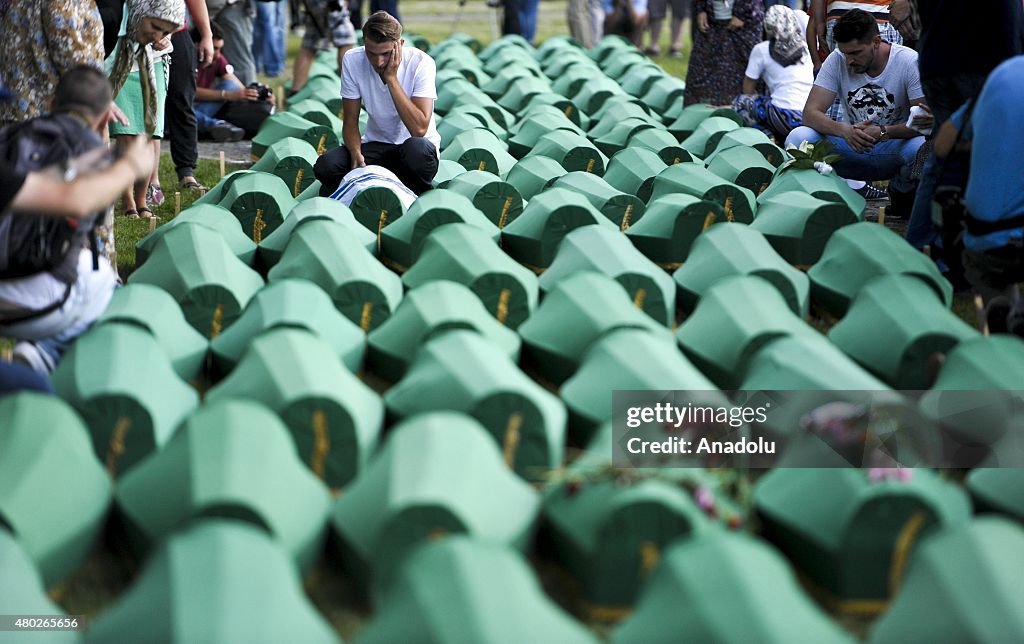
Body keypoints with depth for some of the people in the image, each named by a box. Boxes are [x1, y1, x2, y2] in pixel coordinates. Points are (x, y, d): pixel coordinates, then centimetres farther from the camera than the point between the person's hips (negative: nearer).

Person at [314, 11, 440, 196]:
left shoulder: (421, 63, -19)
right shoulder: (353, 61, -10)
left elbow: (419, 129, -29)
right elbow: (350, 121, -4)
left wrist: (391, 78, -29)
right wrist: (356, 153, -25)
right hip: (376, 144, 2)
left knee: (417, 149, -38)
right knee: (325, 166, -24)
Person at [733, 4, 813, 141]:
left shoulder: (762, 49, 5)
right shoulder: (805, 47, 15)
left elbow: (748, 90, 11)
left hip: (787, 117, -5)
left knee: (740, 102, 17)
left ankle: (767, 135, -6)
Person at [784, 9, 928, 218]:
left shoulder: (909, 61, -14)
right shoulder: (837, 60, -8)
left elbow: (924, 122, -19)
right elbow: (810, 113, -14)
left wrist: (883, 132, -36)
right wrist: (845, 130, -34)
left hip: (895, 146, -1)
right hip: (851, 146, 2)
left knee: (921, 148, -37)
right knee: (798, 138, -25)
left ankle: (900, 193, -2)